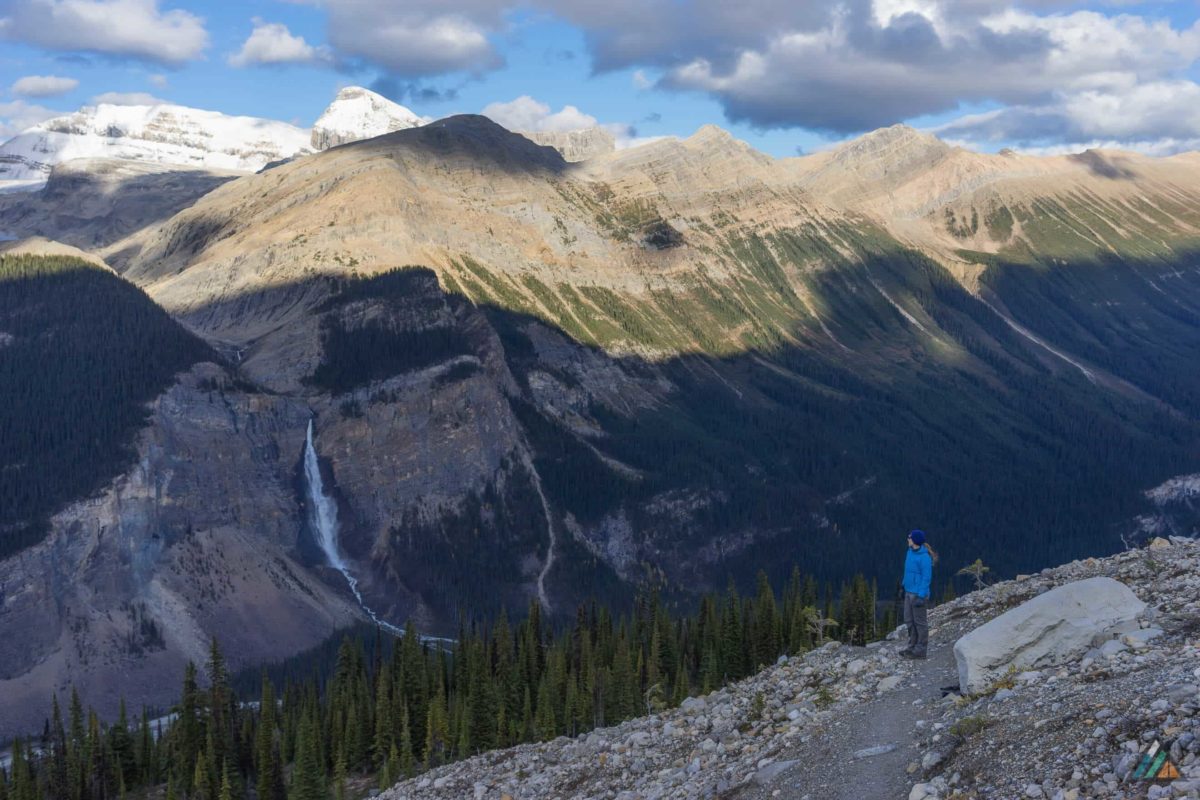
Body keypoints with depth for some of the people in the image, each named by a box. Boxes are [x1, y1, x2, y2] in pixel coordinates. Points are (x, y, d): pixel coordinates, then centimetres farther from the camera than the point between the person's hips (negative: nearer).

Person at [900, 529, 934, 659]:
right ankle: (913, 646, 24)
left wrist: (921, 596, -20)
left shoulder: (924, 557, -18)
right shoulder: (910, 552, 7)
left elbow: (927, 577, -18)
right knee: (909, 620, 14)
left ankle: (921, 650, 8)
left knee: (920, 621, 0)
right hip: (909, 592, 9)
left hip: (919, 594, -9)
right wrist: (904, 586, 19)